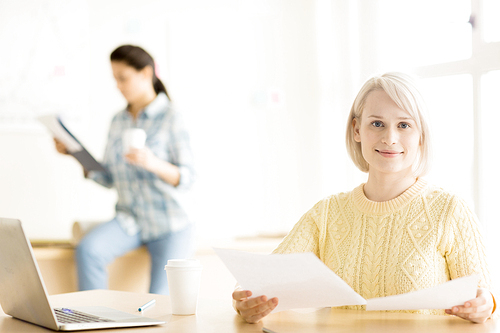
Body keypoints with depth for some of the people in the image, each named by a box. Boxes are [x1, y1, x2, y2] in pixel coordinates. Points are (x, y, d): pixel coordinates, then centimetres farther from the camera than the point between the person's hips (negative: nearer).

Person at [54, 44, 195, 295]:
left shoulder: (170, 118, -10)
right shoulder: (118, 121, 8)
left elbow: (187, 178, -16)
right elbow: (108, 179, 9)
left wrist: (154, 163, -34)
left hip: (170, 226, -4)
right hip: (129, 219, 4)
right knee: (88, 250, -26)